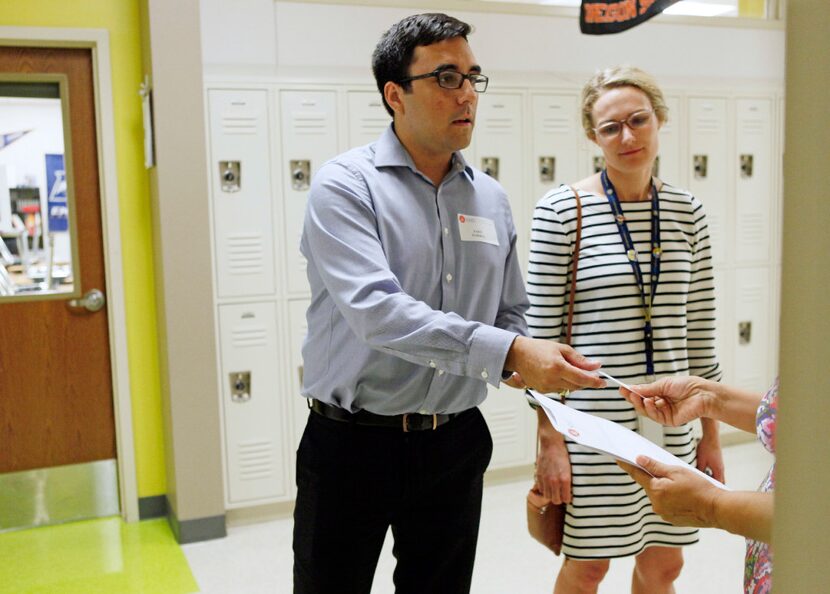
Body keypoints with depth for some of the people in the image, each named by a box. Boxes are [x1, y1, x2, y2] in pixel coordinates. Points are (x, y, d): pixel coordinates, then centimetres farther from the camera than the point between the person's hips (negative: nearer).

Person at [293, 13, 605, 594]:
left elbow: (512, 314, 13)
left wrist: (532, 365, -9)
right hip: (352, 443, -4)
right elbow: (376, 310, -27)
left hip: (456, 443, 5)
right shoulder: (345, 186, -12)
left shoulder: (491, 198, 6)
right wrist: (506, 352, -34)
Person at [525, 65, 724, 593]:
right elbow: (541, 333, -9)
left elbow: (700, 331, 8)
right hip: (593, 421, -4)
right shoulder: (562, 210, -10)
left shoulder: (687, 212, 4)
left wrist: (711, 432, 9)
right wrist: (549, 439, -11)